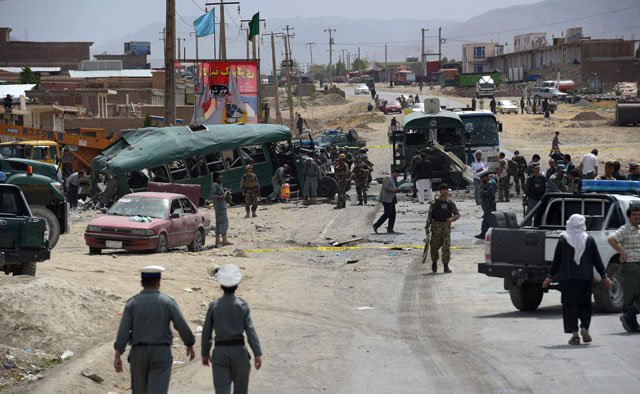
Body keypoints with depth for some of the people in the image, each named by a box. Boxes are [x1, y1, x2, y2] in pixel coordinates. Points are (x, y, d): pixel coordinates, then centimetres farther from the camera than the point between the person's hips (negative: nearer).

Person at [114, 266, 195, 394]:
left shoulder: (132, 303, 0)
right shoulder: (168, 302, -3)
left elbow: (123, 330, -9)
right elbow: (182, 327, -7)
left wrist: (117, 356, -10)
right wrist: (190, 345, 10)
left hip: (138, 354, 2)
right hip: (161, 354, -2)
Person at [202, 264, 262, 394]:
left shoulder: (214, 306, -1)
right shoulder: (242, 305, -4)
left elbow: (206, 332, 3)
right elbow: (250, 330, -10)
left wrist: (205, 353, 15)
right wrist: (257, 354, -10)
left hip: (220, 351, 0)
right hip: (238, 349, 0)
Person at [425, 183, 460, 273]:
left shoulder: (450, 203, 6)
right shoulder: (434, 203, 1)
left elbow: (457, 214, 12)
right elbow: (429, 216, 2)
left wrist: (452, 219, -10)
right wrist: (427, 228, -3)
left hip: (446, 227, 1)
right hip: (436, 226, -1)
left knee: (446, 247, -9)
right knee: (434, 246, 6)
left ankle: (446, 267, -7)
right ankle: (434, 263, 32)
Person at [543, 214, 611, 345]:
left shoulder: (563, 240, -4)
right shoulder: (589, 240, -1)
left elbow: (556, 261, -2)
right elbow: (597, 260, 1)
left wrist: (550, 277, 7)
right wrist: (604, 276, 8)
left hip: (567, 279, -1)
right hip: (585, 279, 1)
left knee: (570, 305, 4)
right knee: (585, 304, 14)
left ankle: (574, 334, -2)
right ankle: (585, 327, -5)